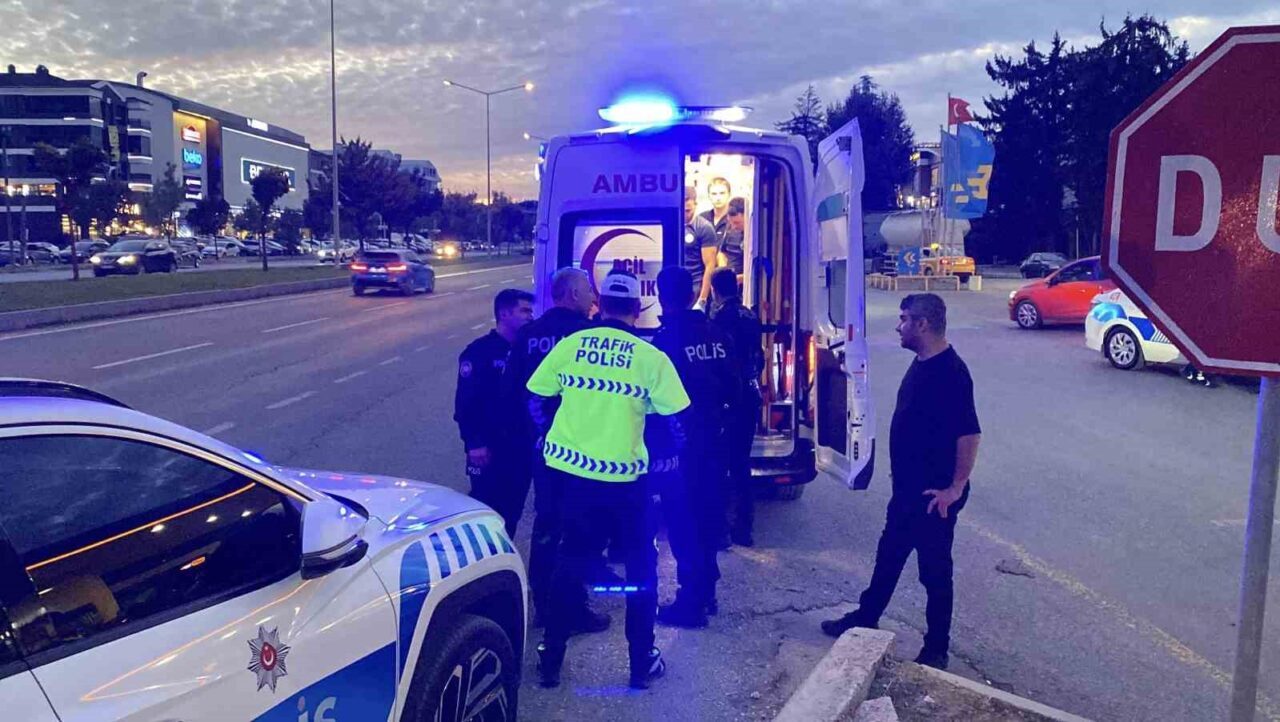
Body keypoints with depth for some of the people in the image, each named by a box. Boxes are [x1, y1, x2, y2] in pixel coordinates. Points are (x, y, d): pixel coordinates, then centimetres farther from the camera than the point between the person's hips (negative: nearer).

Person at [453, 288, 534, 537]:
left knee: (512, 510, 13)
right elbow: (465, 402, -14)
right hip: (490, 448, -6)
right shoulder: (479, 352, -10)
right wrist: (474, 443, -18)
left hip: (521, 447, 6)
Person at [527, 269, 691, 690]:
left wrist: (548, 436, 23)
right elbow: (675, 419, -2)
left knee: (572, 561, 18)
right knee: (641, 566, 16)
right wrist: (678, 453, 18)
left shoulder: (569, 346, 0)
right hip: (623, 477, -3)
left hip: (569, 469, 3)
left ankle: (551, 659, 25)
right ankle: (642, 663, 22)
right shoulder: (650, 357, -7)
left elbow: (535, 398, 7)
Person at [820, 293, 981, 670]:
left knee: (935, 571, 6)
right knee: (888, 556, 21)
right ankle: (865, 619, 37)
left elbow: (970, 434, -25)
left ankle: (936, 650, 21)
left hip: (934, 495, -9)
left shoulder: (950, 372, -23)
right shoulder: (922, 363, 7)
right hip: (908, 488, 9)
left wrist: (955, 488, -21)